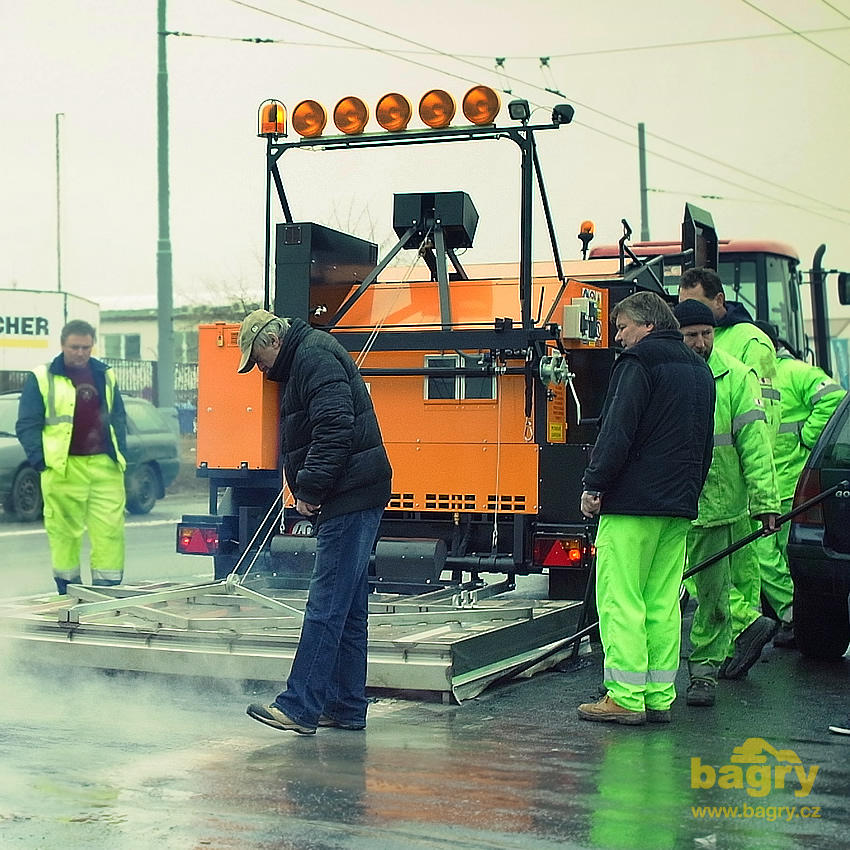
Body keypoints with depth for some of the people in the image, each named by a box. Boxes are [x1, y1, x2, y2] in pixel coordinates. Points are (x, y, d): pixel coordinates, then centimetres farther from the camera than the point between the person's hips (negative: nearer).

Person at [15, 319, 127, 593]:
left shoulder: (105, 376, 15)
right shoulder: (41, 378, 3)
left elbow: (118, 418, 22)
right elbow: (26, 424, 2)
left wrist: (120, 454, 11)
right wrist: (39, 458, -8)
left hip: (105, 467, 3)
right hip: (63, 468, -3)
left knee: (110, 529, -3)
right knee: (64, 530, 1)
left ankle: (108, 587, 3)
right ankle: (67, 589, 13)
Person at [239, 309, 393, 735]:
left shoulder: (314, 356, -9)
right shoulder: (305, 360, 24)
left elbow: (335, 428, -22)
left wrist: (310, 489, -19)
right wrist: (307, 490, 12)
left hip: (350, 499, -11)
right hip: (351, 500, 11)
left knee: (327, 605, -10)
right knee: (348, 607, 12)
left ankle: (300, 707, -10)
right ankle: (346, 707, 17)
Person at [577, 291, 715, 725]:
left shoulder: (639, 362, -7)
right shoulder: (700, 370, 20)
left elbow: (618, 430, -15)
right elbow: (705, 442, 22)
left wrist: (595, 485, -11)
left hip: (633, 502, -8)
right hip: (679, 508, 8)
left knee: (619, 599, -6)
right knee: (663, 602, 9)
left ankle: (625, 697, -8)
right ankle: (659, 696, 10)